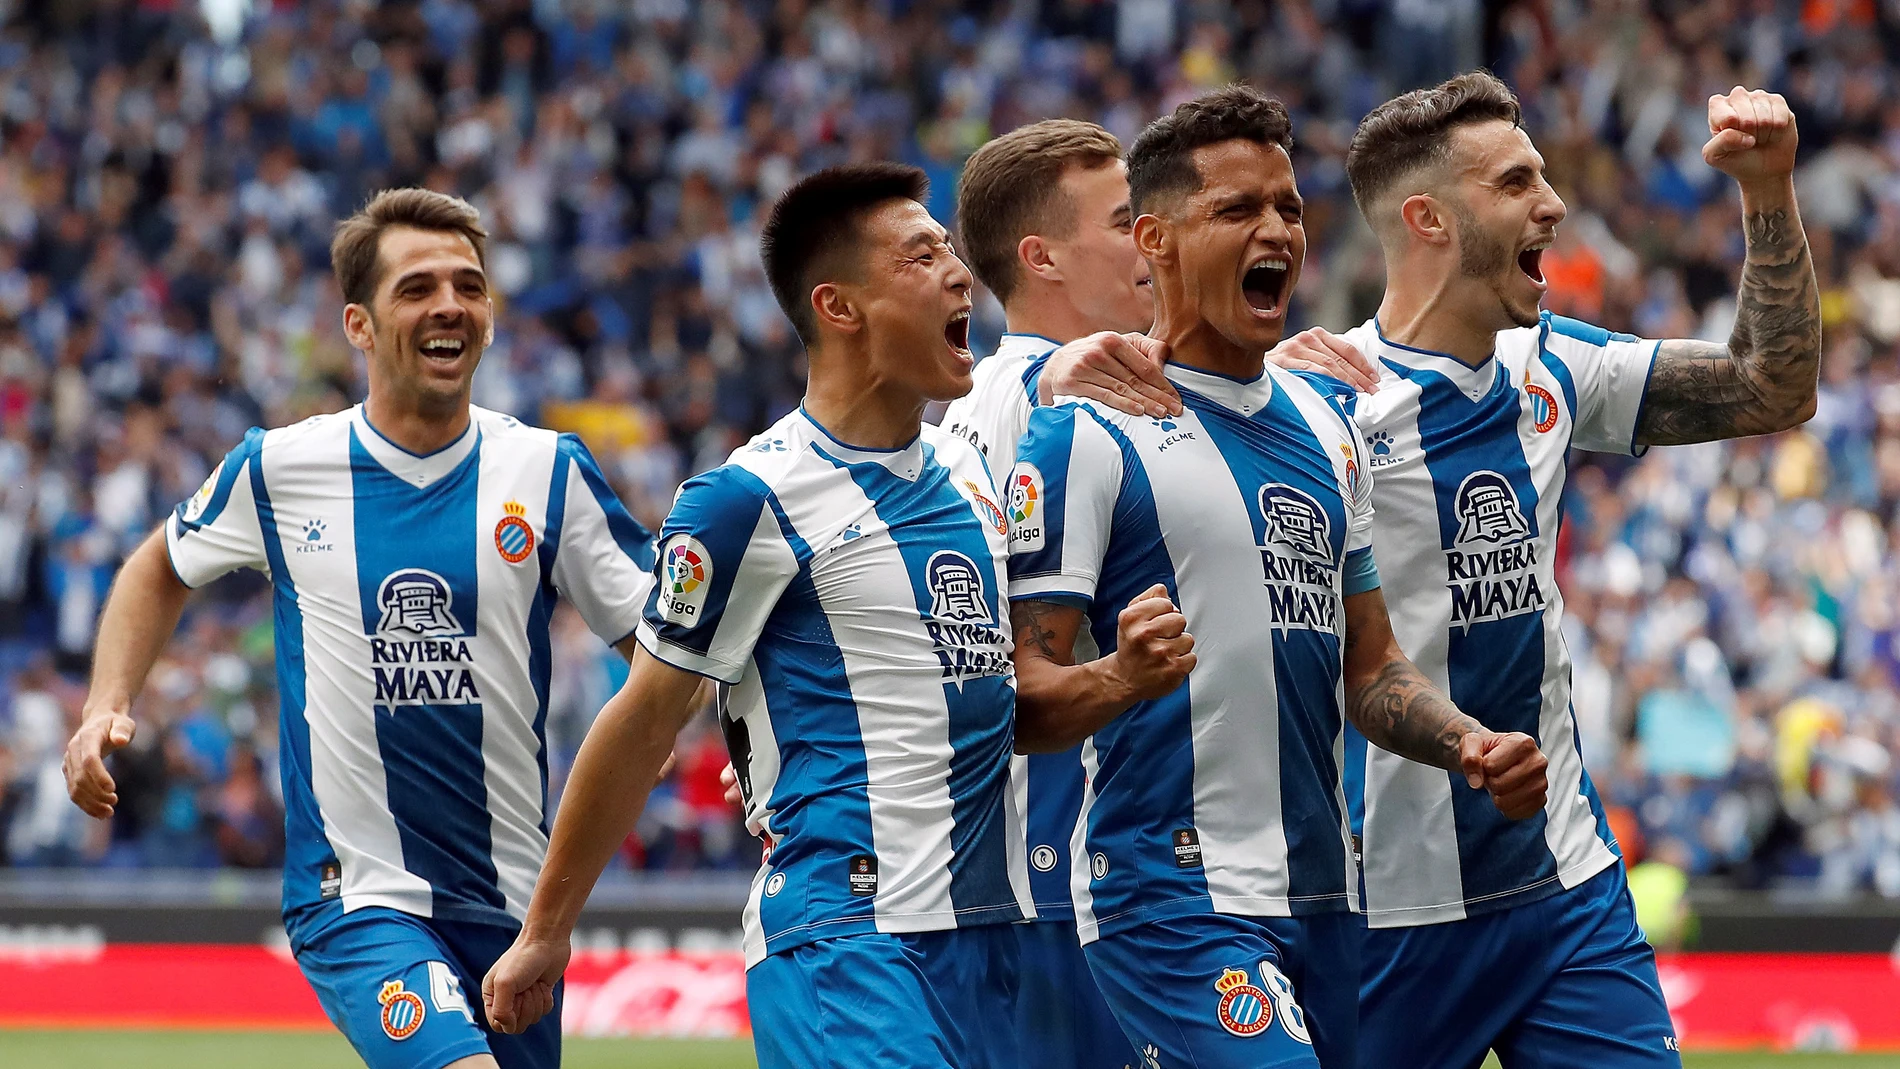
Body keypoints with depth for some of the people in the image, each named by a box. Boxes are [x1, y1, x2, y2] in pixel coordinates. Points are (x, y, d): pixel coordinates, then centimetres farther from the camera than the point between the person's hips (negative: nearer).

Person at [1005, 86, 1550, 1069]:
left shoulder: (1323, 427, 17)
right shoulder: (1089, 433, -7)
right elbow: (1016, 699, -12)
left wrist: (1468, 746, 4)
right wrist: (1122, 679, -32)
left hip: (1321, 901, 8)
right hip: (1170, 902, -8)